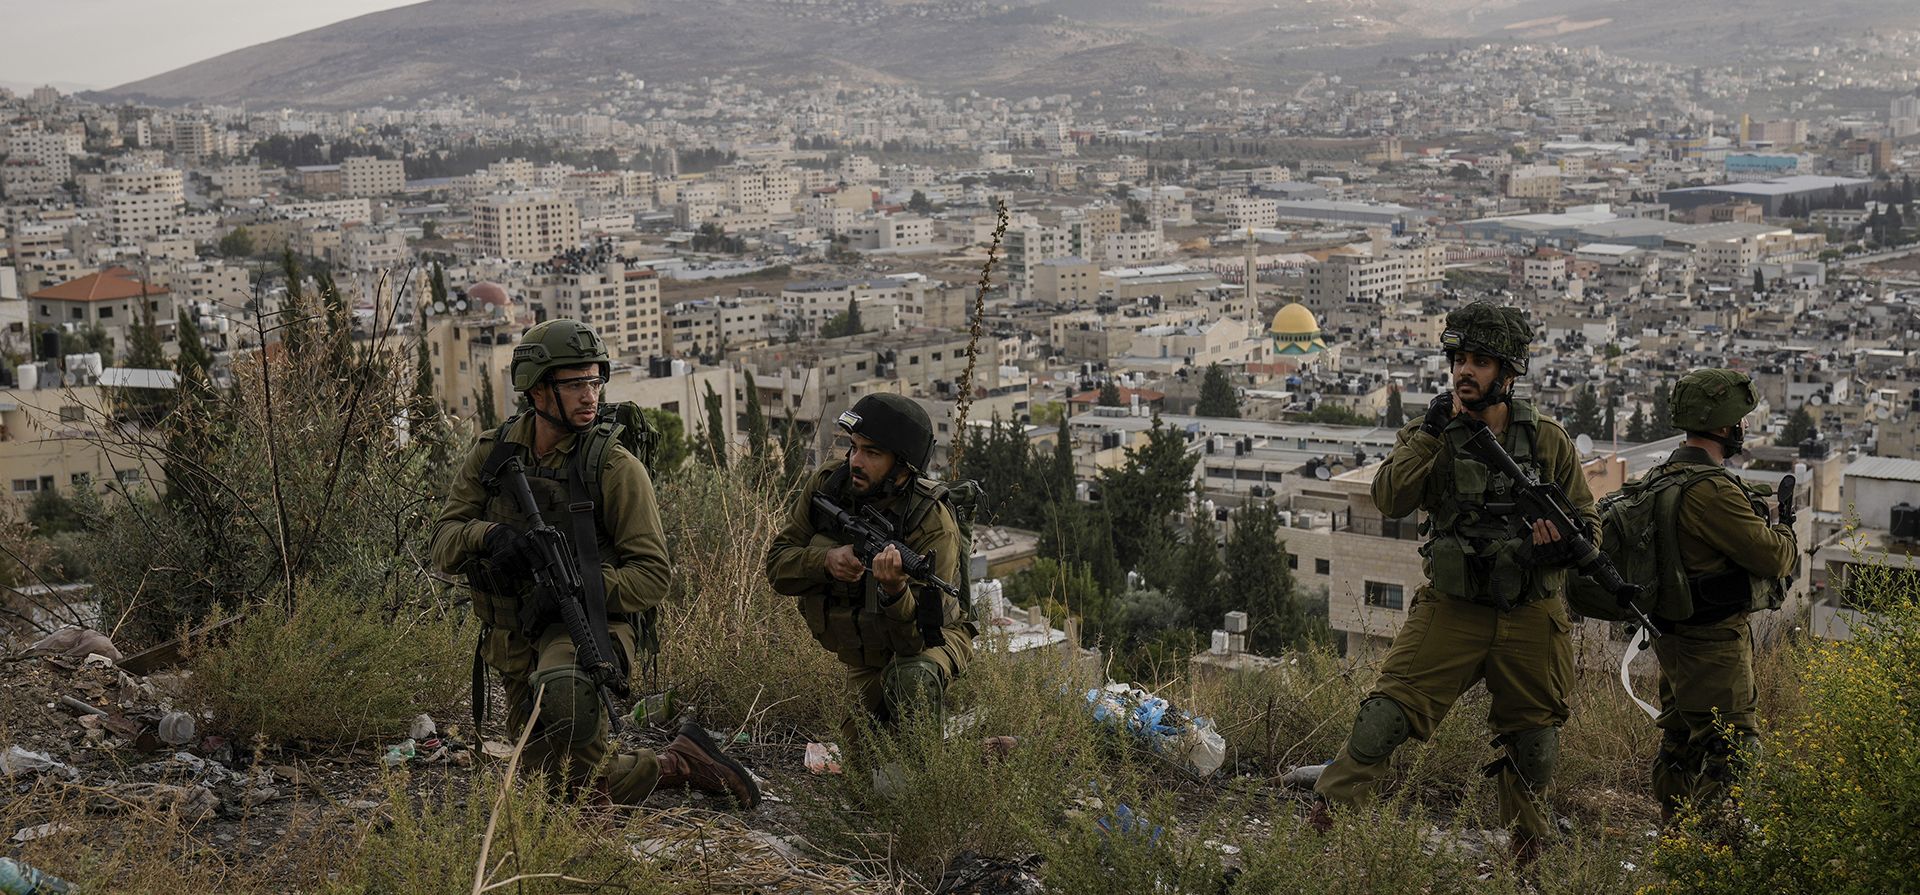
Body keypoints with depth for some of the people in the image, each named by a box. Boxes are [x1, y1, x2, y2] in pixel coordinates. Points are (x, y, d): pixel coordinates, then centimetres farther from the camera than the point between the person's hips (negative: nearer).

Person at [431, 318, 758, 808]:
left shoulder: (615, 468, -9)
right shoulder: (491, 454, 2)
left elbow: (652, 574, -10)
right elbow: (444, 545, -1)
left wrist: (580, 587, -26)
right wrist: (488, 535, -23)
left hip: (585, 625, -5)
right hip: (515, 643, 5)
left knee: (562, 694, -41)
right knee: (571, 787, 8)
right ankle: (678, 763, 31)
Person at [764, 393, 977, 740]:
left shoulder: (934, 526, -32)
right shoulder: (827, 483, -17)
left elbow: (918, 637, -37)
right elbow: (777, 565, -15)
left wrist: (895, 589, -58)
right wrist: (826, 561, -35)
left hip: (929, 642, -5)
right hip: (864, 658, 6)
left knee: (912, 677, -39)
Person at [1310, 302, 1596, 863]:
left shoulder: (1549, 442, 3)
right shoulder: (1431, 434, 1)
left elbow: (1587, 519, 9)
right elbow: (1389, 500, -14)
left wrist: (1566, 540, -13)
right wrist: (1431, 434, -18)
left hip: (1530, 620, 1)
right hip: (1451, 610, -1)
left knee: (1533, 747, 13)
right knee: (1385, 716, -14)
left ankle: (1525, 853, 34)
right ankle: (1324, 822, -11)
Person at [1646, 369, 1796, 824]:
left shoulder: (1660, 476, 9)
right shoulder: (1710, 489, -23)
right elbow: (1771, 555, -18)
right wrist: (1785, 537, 2)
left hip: (1675, 638, 10)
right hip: (1714, 643, -10)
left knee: (1681, 744, 18)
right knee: (1731, 752, -7)